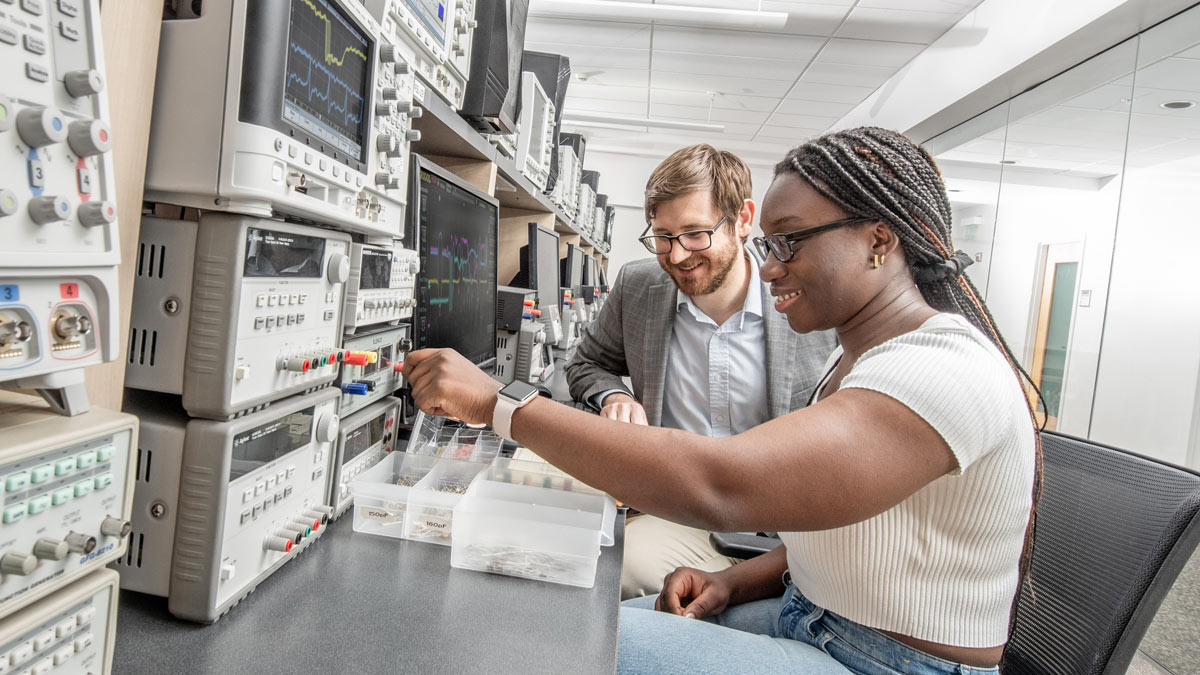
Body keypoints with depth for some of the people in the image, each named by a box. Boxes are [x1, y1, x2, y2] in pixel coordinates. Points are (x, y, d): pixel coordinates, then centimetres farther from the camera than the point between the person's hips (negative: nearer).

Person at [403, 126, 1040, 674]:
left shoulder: (945, 372, -25)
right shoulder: (860, 356, 9)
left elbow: (717, 486, -37)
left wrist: (498, 403, -31)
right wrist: (734, 582, -4)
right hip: (806, 619, 9)